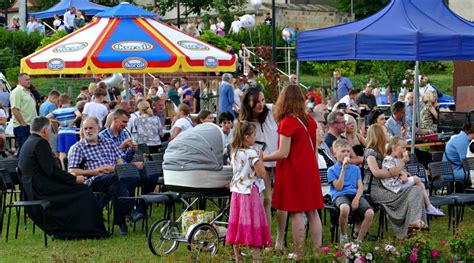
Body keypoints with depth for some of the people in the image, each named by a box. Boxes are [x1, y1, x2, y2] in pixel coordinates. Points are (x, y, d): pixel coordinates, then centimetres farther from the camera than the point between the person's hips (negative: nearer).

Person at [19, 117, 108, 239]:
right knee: (83, 191, -7)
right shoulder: (40, 143, -15)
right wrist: (74, 179, -11)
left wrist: (71, 177, 17)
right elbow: (52, 170, -20)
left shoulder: (28, 142, 16)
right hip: (41, 189, -10)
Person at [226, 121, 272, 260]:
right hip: (250, 191, -7)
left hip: (237, 191, 7)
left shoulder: (235, 152, 7)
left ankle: (237, 256, 13)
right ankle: (256, 257, -2)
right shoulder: (251, 153, -15)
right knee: (253, 223, -3)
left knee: (238, 223, 9)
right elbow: (262, 174, -15)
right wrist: (260, 159, -1)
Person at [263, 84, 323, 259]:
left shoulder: (287, 122, -15)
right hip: (310, 169, 7)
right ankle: (317, 251, 11)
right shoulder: (309, 120, 7)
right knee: (312, 212, 9)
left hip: (293, 171, -7)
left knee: (296, 213, -2)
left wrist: (262, 158, -7)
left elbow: (283, 153, -16)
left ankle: (299, 254, 0)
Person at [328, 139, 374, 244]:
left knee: (370, 213, -28)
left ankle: (359, 240, -11)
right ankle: (343, 236, -15)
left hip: (355, 194, 4)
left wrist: (356, 199, -11)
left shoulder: (355, 169, 21)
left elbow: (360, 186, 10)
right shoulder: (332, 170, 10)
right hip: (340, 195, -3)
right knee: (345, 208, -42)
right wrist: (343, 169, -7)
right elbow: (338, 187, -3)